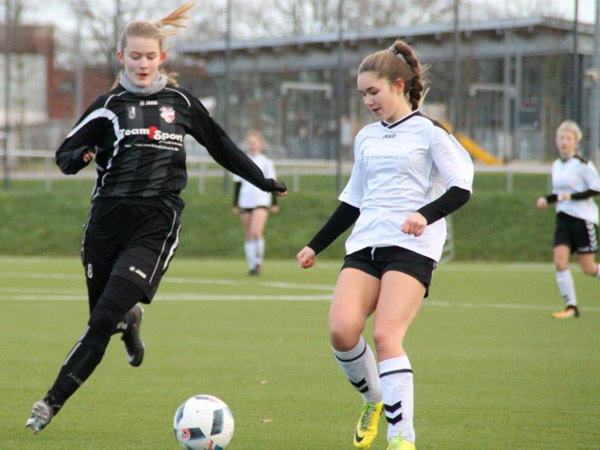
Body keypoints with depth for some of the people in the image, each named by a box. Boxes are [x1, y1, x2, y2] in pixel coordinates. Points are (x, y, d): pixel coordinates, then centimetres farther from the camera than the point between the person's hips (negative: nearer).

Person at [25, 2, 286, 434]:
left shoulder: (181, 102, 8)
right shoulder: (110, 104, 4)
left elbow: (220, 144, 22)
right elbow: (64, 155, 4)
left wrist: (262, 180, 25)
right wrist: (83, 156, -19)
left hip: (157, 223, -1)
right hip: (108, 219, 1)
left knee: (103, 321, -14)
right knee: (103, 319, 7)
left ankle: (53, 401, -6)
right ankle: (130, 319, 45)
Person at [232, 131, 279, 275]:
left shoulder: (266, 162, 5)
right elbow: (237, 183, 15)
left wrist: (274, 203, 4)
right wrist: (235, 204, 12)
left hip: (261, 200, -3)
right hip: (245, 202, 3)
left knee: (256, 232, -19)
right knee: (248, 236, 3)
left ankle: (259, 262, -9)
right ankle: (252, 266, 9)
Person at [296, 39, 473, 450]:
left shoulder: (429, 132, 2)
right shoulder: (366, 138, 20)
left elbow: (461, 188, -7)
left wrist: (426, 215, -25)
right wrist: (316, 246, 26)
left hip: (412, 247, -5)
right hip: (365, 245, 5)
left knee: (386, 335, -20)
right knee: (341, 331, -16)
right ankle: (374, 400, 11)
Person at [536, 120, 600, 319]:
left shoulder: (582, 165, -9)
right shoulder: (556, 166, 12)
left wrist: (572, 196, -21)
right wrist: (547, 199, 5)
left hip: (584, 219, -6)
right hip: (563, 218, 6)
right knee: (559, 260, -12)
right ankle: (571, 306, -8)